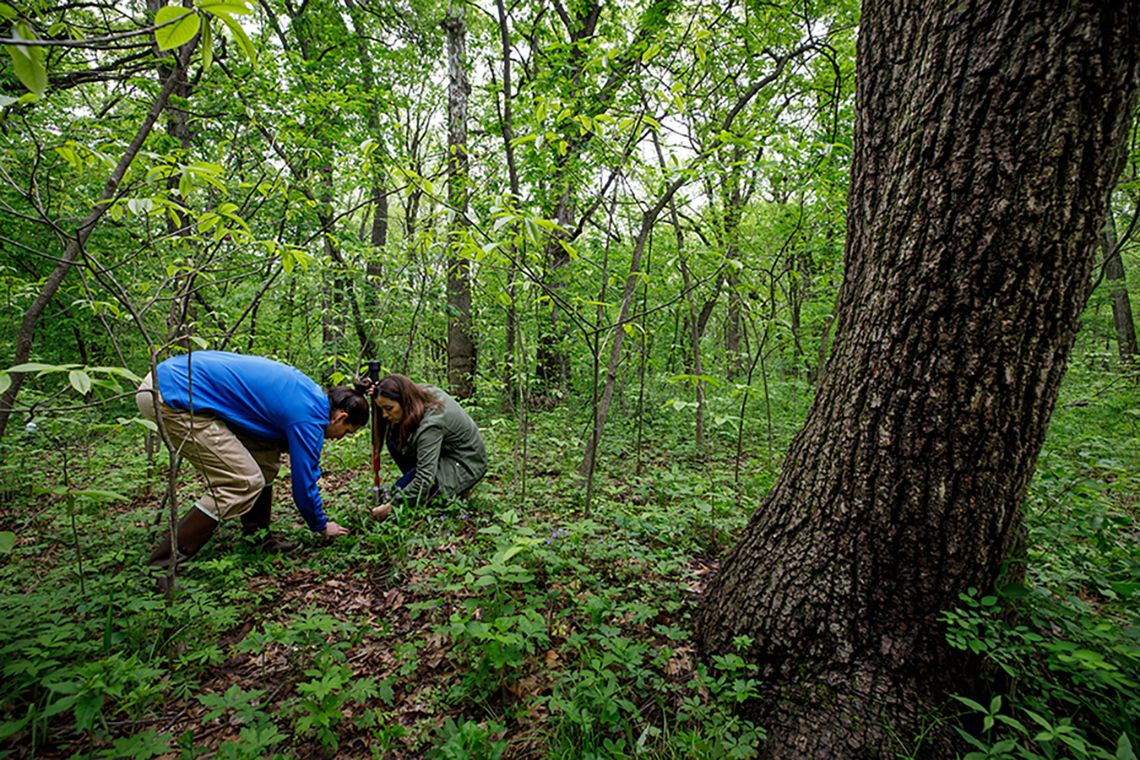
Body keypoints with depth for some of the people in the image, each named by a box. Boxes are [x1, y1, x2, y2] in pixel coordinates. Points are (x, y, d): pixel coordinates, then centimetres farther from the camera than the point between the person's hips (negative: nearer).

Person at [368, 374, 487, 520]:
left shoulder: (430, 425, -34)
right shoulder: (423, 392, -12)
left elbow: (425, 479, -32)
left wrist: (391, 506, -26)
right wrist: (379, 395, -9)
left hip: (466, 467, -9)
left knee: (401, 490, -17)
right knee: (393, 436, -3)